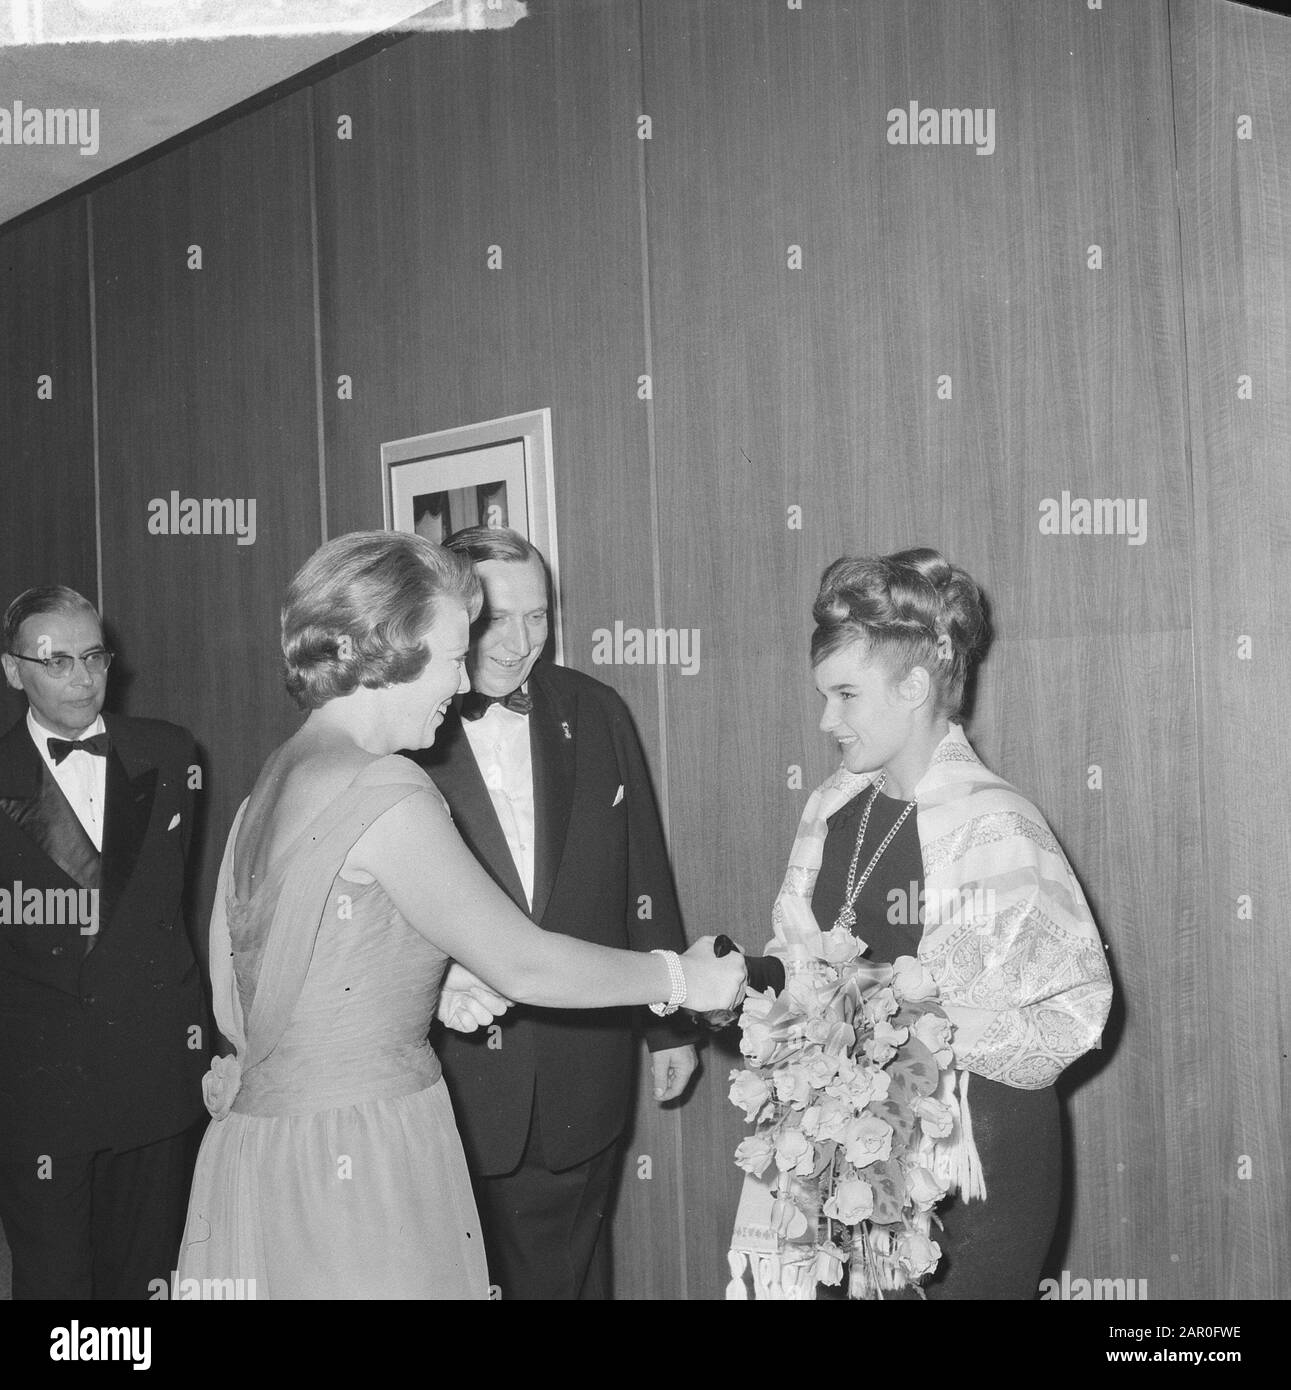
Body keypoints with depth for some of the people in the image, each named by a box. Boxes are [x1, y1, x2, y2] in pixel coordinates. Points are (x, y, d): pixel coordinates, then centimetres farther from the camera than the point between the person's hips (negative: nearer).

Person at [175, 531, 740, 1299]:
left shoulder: (276, 781, 8)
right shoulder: (383, 793, -18)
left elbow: (232, 1001, 12)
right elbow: (523, 966, -14)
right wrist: (680, 976, -1)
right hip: (360, 1165, -8)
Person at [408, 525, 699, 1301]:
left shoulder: (597, 714, 3)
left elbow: (645, 878, 8)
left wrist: (670, 1027, 11)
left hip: (585, 1066, 3)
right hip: (454, 1069, -3)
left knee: (569, 1267, 15)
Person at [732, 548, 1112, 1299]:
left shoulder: (996, 828, -16)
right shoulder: (834, 807, 3)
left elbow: (1074, 1009, -17)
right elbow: (800, 951, 13)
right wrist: (758, 981, -8)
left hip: (973, 1164, -5)